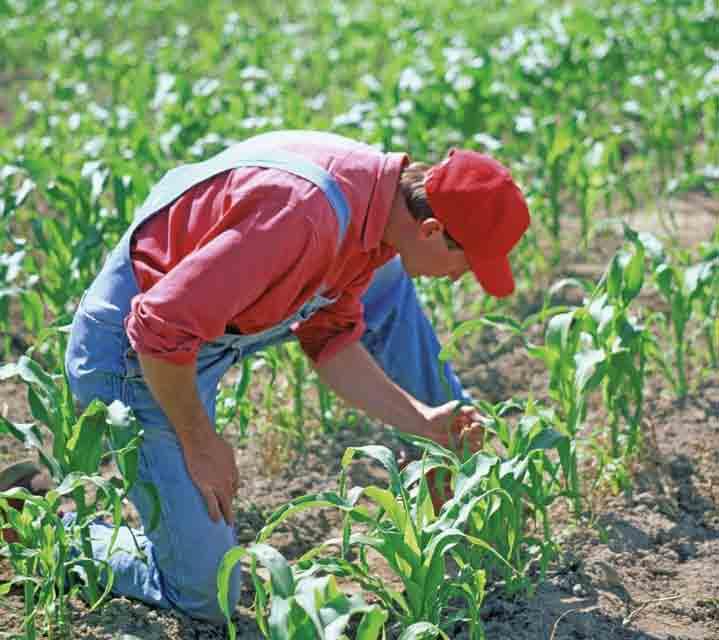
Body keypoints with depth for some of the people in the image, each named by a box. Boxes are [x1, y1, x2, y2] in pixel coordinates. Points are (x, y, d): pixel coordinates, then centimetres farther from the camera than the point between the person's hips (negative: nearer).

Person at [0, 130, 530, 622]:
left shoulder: (376, 200, -4)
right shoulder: (304, 217, -35)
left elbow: (330, 340, 6)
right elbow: (160, 329, -33)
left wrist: (423, 420, -3)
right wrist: (200, 446, -19)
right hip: (138, 361, -9)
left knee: (385, 283, 15)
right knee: (206, 597, -3)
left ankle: (452, 447, 26)